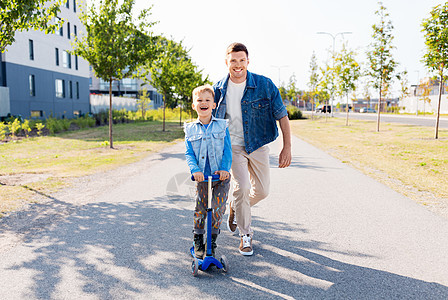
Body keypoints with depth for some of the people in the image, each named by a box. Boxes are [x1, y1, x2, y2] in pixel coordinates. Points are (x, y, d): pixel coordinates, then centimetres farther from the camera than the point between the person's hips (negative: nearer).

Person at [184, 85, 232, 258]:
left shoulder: (222, 126, 3)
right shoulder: (190, 129, 6)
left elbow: (227, 150, -2)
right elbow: (189, 154, 0)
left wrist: (225, 168, -18)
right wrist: (195, 170, -18)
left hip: (221, 177, -1)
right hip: (201, 178, 1)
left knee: (217, 209, -3)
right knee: (200, 210, 3)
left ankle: (212, 243, 18)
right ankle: (198, 242, 23)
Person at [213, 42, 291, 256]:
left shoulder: (265, 85, -10)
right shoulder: (219, 89, -4)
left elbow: (281, 115, -5)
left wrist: (287, 148, -9)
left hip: (258, 145, 1)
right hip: (232, 145, -1)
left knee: (262, 191, 6)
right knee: (242, 187, -12)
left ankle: (235, 208, 37)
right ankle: (245, 234, 9)